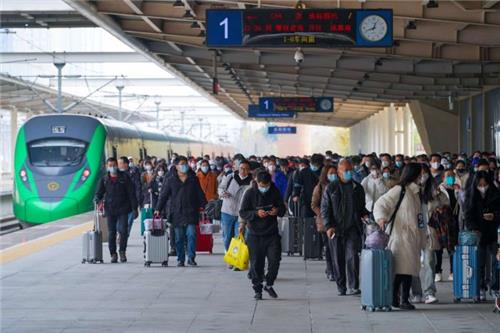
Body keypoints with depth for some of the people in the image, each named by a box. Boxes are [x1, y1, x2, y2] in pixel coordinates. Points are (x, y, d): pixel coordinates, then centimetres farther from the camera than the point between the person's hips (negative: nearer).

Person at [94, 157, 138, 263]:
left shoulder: (124, 178, 4)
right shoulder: (104, 180, 9)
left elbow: (131, 193, 3)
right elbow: (99, 193, 7)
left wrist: (134, 208, -2)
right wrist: (97, 200, -17)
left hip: (123, 209, -2)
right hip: (110, 210, 2)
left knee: (123, 230, -13)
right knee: (111, 233, 2)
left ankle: (122, 251, 4)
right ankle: (113, 254, 12)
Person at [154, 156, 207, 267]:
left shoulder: (193, 179, 8)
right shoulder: (171, 181, 5)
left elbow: (200, 194, 12)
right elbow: (163, 195, 4)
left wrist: (203, 206, 4)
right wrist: (158, 209, -3)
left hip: (191, 213, 0)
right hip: (177, 213, 0)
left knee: (191, 235, -10)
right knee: (179, 238, 5)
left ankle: (191, 258, -4)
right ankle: (180, 259, 13)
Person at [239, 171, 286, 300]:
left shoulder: (275, 192, 1)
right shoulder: (250, 193, -7)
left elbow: (283, 209, 10)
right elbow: (242, 212, -6)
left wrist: (277, 211, -13)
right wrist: (256, 213, -23)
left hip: (272, 232, 2)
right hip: (255, 234, -2)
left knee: (275, 260, -6)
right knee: (256, 263, 2)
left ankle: (269, 284, 15)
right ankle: (257, 289, 15)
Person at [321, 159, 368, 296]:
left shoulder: (358, 188, 11)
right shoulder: (331, 188, 4)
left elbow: (361, 206, 22)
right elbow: (325, 209, 3)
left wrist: (364, 214, 0)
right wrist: (328, 226, -9)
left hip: (353, 228, 0)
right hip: (336, 229, 0)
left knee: (352, 256, -13)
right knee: (338, 259, 5)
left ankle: (354, 287, -12)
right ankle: (341, 288, 15)